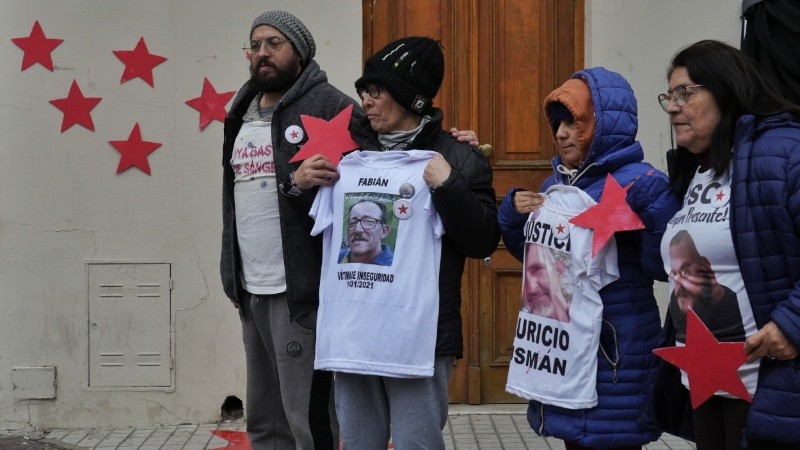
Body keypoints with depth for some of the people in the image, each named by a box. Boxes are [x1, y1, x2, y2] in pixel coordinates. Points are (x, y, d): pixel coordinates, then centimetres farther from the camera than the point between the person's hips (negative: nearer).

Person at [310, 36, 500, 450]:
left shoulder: (455, 159, -2)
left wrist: (448, 187, -17)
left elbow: (484, 242, -7)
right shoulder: (348, 158, 13)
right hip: (351, 336, 5)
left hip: (418, 338, -5)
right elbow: (316, 231, 22)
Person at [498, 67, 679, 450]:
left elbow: (663, 265, -19)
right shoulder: (556, 184, 9)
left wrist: (652, 203, -29)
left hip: (615, 351, -7)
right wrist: (513, 213, 3)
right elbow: (533, 254, 19)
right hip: (561, 344, 7)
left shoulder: (639, 183, -13)